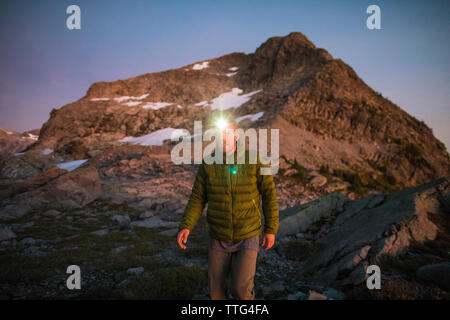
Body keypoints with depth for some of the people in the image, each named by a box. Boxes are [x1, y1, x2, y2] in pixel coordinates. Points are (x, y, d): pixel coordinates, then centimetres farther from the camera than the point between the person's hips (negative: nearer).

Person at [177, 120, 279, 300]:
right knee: (216, 291, 10)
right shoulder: (207, 164, -6)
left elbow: (269, 194, -4)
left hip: (247, 237, -2)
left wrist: (271, 229, -5)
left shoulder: (254, 160, -11)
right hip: (218, 239, 2)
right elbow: (197, 199, -2)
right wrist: (185, 226, -16)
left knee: (241, 289, -14)